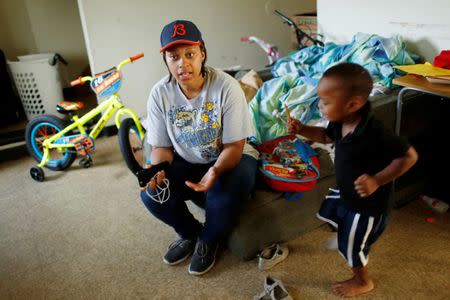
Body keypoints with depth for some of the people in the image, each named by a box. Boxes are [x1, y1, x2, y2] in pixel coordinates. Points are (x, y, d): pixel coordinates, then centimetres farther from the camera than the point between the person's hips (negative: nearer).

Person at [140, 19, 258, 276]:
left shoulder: (226, 86, -22)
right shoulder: (160, 93, -12)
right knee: (151, 192, -20)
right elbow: (161, 147, -5)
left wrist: (215, 171, -40)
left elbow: (234, 145, -19)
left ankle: (209, 240, 5)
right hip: (187, 163, 4)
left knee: (224, 196, -33)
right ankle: (189, 233, 13)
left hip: (229, 159, -3)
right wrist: (157, 170, -28)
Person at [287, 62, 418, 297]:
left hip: (368, 204, -7)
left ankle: (363, 282, 46)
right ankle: (346, 235, 63)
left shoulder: (374, 134, -38)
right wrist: (302, 130, -8)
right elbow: (326, 136, 8)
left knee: (351, 247, 14)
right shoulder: (341, 122, -14)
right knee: (328, 214, 31)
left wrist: (377, 180, -34)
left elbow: (409, 156, -27)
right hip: (345, 193, 7)